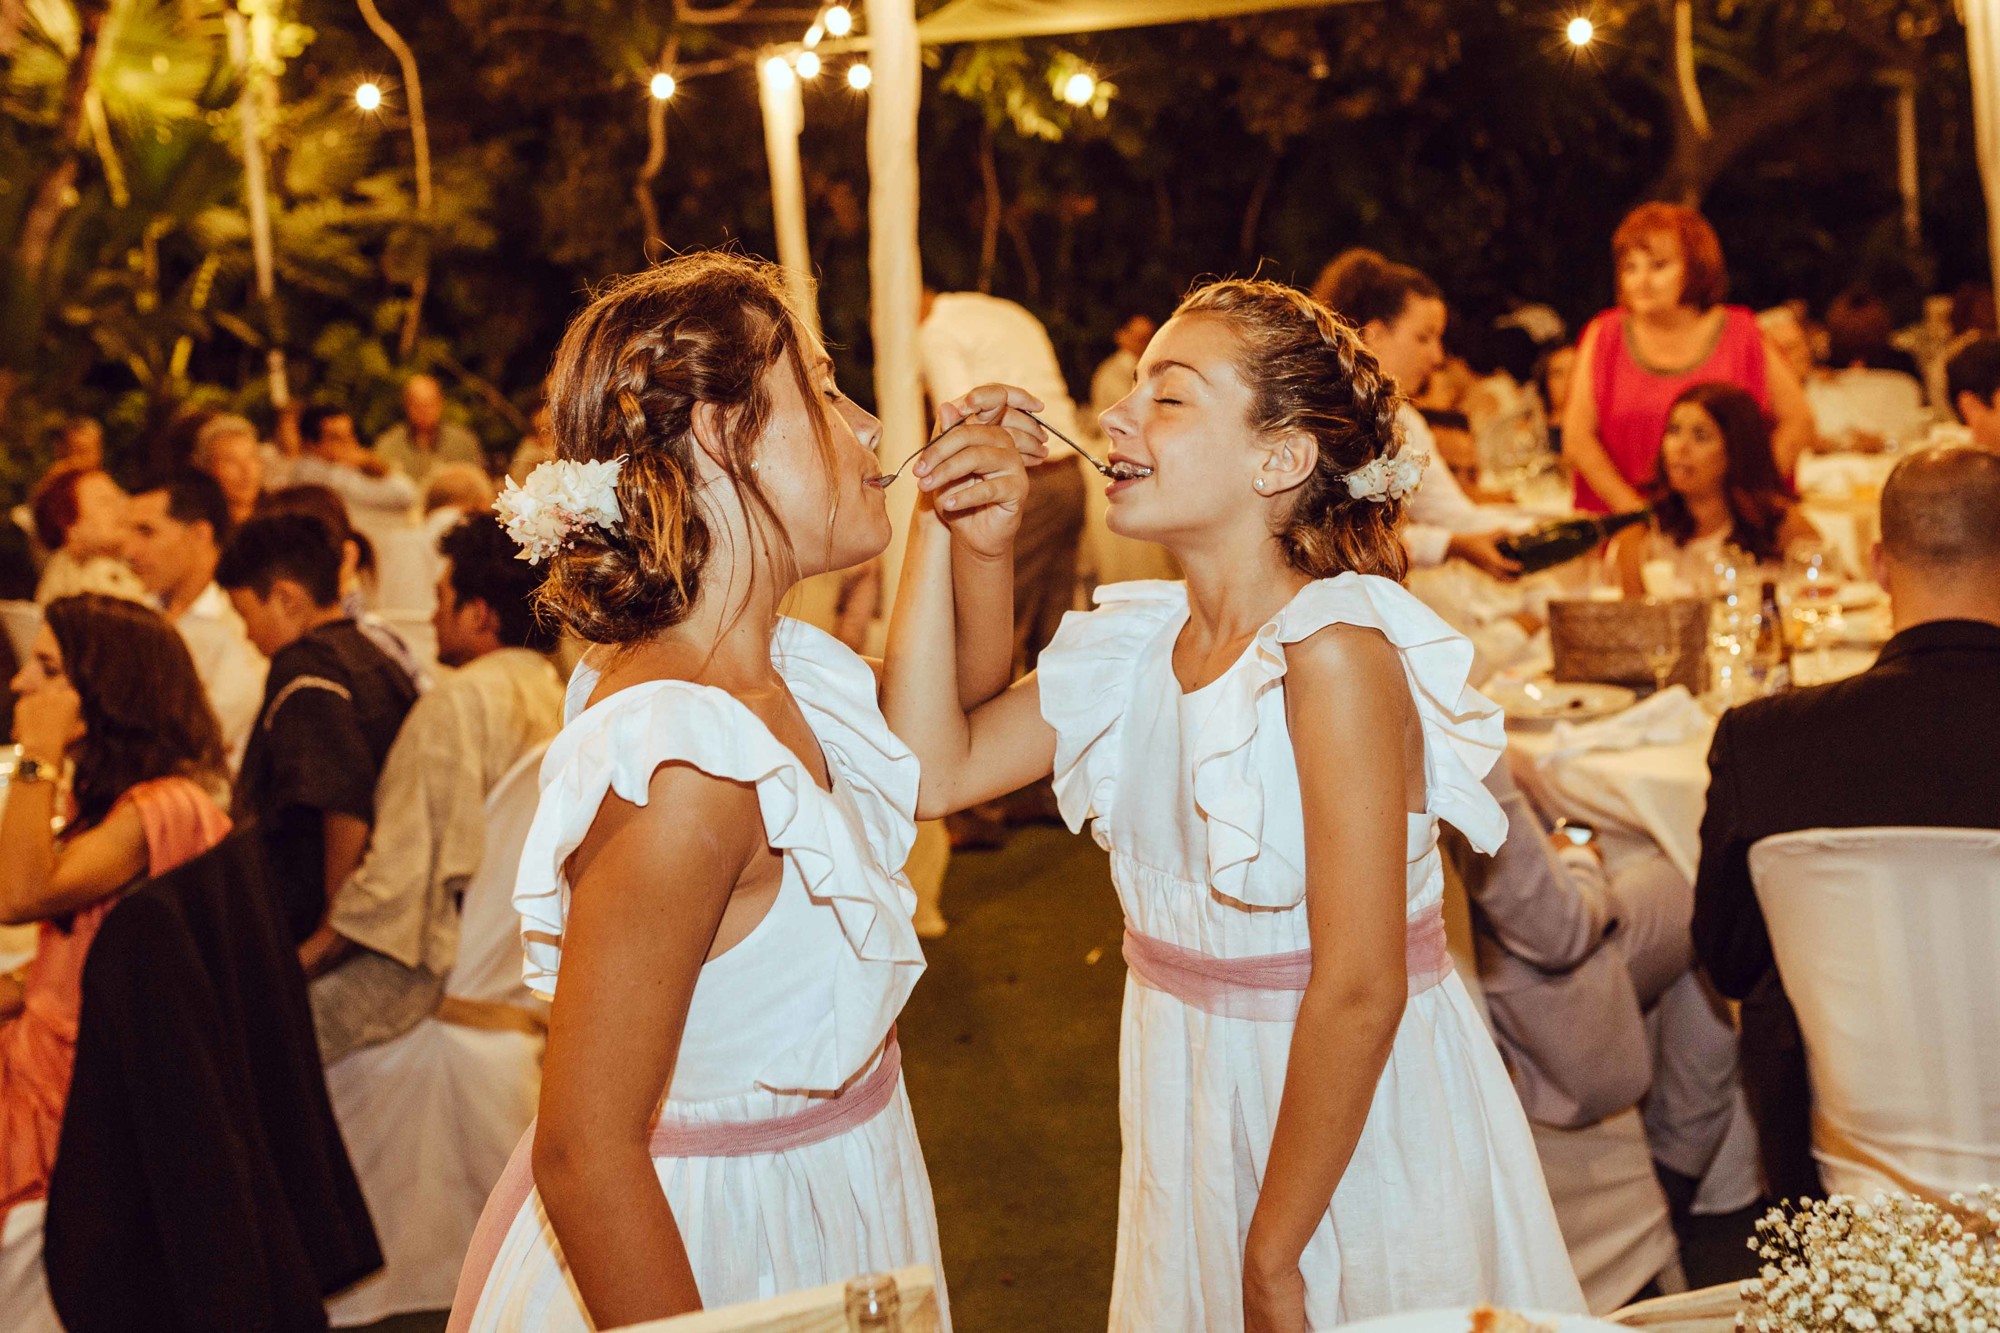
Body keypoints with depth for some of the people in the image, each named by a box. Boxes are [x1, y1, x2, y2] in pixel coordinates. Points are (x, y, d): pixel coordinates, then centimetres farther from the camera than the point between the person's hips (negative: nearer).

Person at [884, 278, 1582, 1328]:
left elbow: (1358, 994, -24)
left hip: (1355, 1133, -6)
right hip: (1197, 1115, 7)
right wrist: (935, 527, -8)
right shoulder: (1138, 642, -1)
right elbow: (931, 770, -6)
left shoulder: (1333, 655, -23)